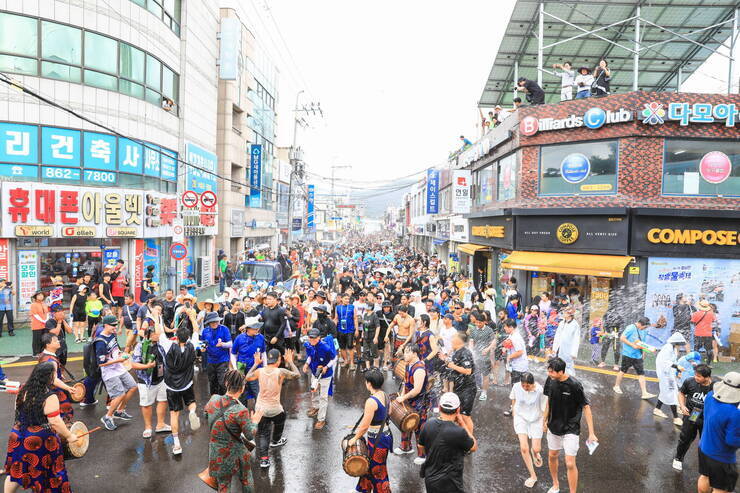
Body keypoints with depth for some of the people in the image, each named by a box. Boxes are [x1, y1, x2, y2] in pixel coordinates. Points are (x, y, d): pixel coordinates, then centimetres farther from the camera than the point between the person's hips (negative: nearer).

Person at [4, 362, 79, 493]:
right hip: (40, 441, -6)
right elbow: (55, 422, -22)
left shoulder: (23, 390, -3)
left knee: (16, 471, 21)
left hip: (18, 437, 6)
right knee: (46, 473, 12)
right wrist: (69, 436, -9)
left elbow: (19, 412, 11)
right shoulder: (49, 397, -23)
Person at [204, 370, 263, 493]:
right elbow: (250, 435, -17)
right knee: (246, 480, 25)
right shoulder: (240, 411, -29)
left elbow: (206, 411, 8)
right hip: (234, 453, -4)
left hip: (216, 453, 4)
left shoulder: (214, 399, -16)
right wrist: (254, 422, 1)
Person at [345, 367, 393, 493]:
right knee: (369, 464, 27)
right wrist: (359, 430, 18)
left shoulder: (371, 401, -27)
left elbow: (365, 426, -21)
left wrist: (354, 439, -7)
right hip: (384, 435, 9)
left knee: (378, 471, 12)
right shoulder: (384, 395, -1)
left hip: (378, 440, -9)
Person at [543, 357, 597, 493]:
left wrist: (591, 433, -16)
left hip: (570, 429, -5)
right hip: (554, 426, 5)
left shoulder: (574, 385, -25)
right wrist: (545, 420, 13)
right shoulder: (550, 380, -10)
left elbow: (586, 407, -16)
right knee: (552, 456, 18)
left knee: (570, 464, -7)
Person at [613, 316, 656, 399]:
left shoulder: (644, 331, 7)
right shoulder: (631, 328, -15)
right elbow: (622, 338, -16)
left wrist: (642, 346, 0)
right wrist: (633, 345, -21)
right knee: (623, 371, 8)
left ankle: (644, 393, 1)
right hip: (628, 354, -6)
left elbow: (642, 342, 19)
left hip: (638, 355, 6)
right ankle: (616, 386, 26)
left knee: (641, 373, 0)